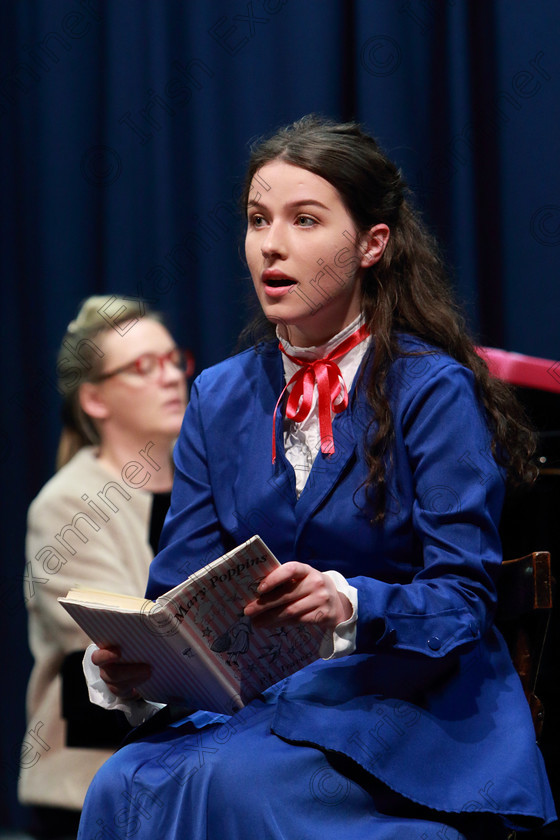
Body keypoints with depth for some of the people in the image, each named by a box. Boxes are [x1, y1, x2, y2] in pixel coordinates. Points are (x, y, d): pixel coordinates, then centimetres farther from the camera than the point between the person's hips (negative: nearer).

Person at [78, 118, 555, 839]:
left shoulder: (436, 391, -6)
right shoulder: (218, 396, 12)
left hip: (413, 703, -4)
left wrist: (348, 603, -33)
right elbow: (180, 589, 6)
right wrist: (129, 659, -17)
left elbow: (461, 598, -12)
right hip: (256, 694, 4)